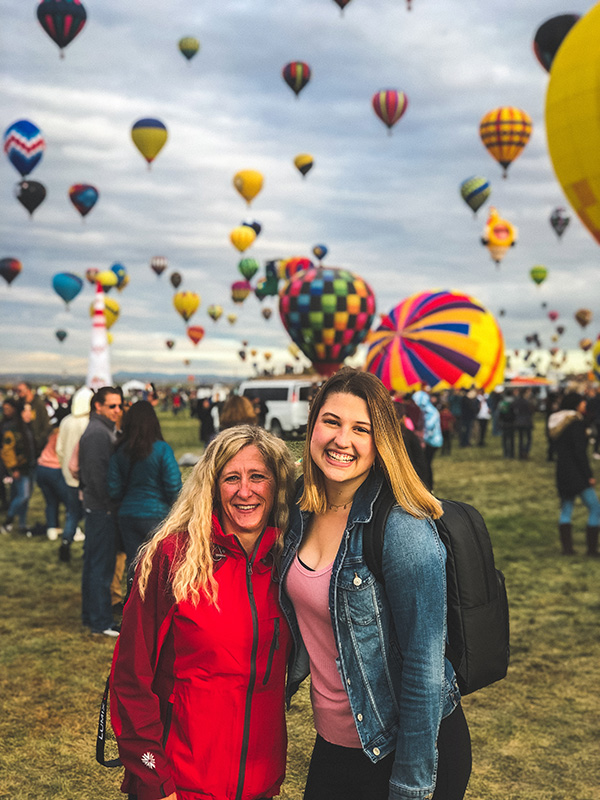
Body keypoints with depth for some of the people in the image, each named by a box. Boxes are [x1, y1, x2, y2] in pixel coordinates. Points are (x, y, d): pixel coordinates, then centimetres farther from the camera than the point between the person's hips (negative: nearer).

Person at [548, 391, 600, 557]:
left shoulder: (557, 423, 11)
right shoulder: (576, 423, -14)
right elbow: (580, 452, -18)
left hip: (562, 472, 8)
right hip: (577, 473, -8)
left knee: (566, 510, 13)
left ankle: (567, 547, 13)